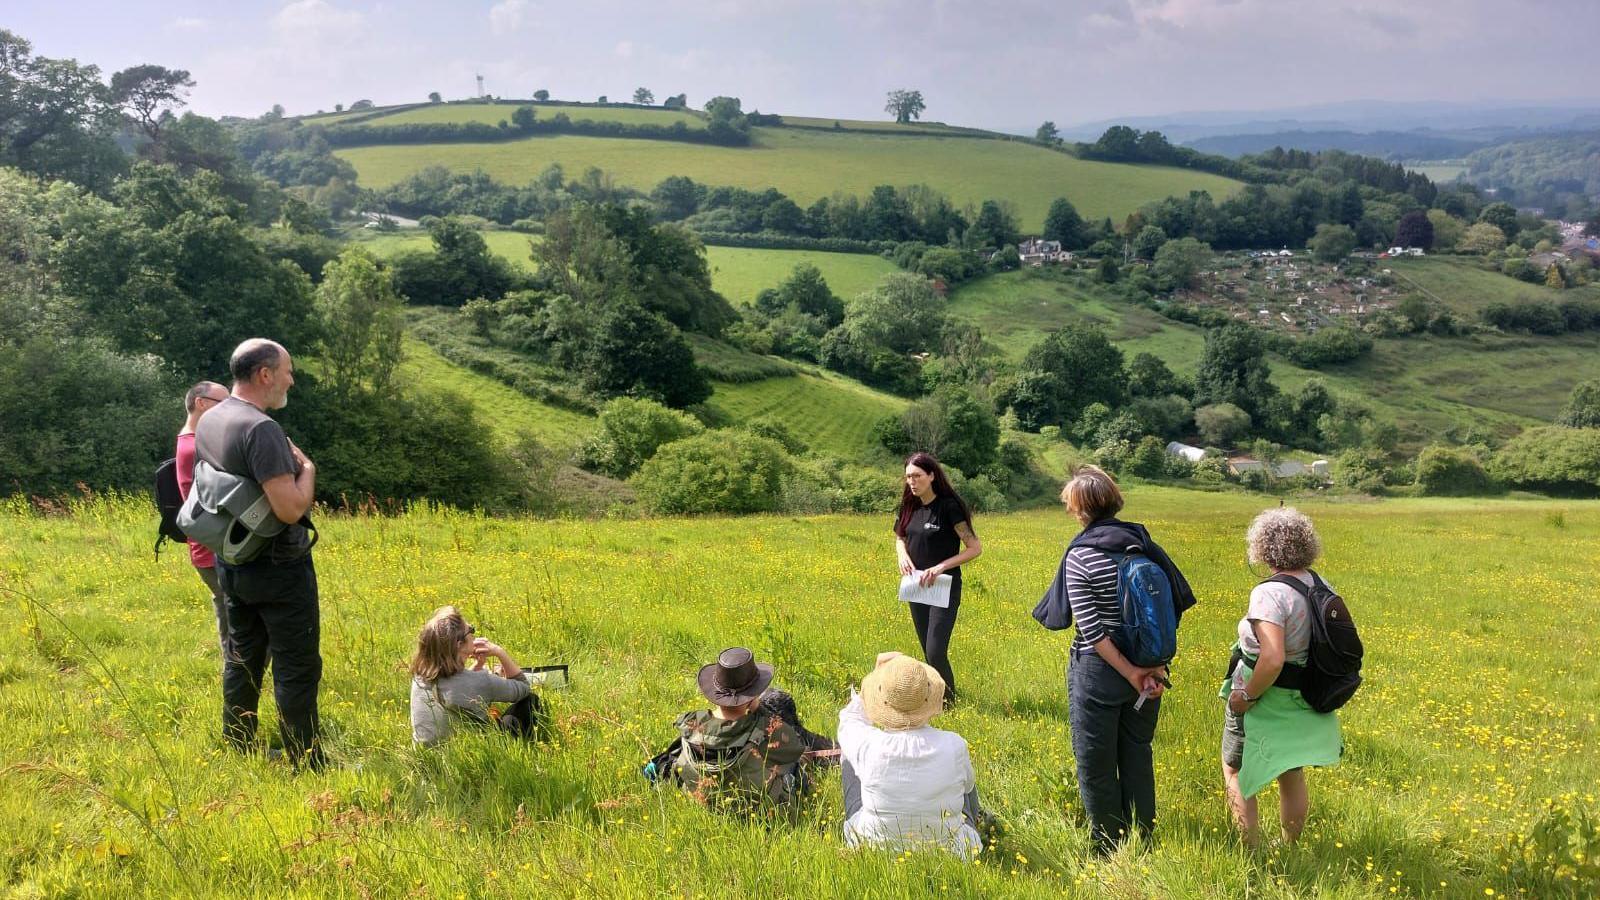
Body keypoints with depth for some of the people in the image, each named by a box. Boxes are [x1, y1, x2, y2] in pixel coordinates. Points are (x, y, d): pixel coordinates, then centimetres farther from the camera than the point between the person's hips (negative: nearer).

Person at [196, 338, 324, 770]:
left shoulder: (207, 422, 6)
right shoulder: (261, 429, -24)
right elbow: (291, 508, -28)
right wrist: (307, 468, -11)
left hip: (232, 564, 9)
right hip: (279, 567, -9)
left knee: (243, 660, 18)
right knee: (297, 668, 0)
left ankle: (238, 754, 29)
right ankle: (307, 765, 6)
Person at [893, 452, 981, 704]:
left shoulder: (948, 507, -15)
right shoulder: (910, 506, 3)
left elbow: (975, 548, -15)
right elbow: (900, 538, 20)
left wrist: (941, 567, -23)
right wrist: (902, 555, -3)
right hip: (917, 587, 7)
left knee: (936, 652, -13)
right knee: (928, 653, 12)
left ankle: (950, 703, 3)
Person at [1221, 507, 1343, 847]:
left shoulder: (1269, 593, -28)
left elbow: (1273, 659, -36)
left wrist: (1247, 695, -22)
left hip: (1264, 703, -7)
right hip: (1303, 703, 8)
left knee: (1235, 771, 13)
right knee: (1292, 774, 23)